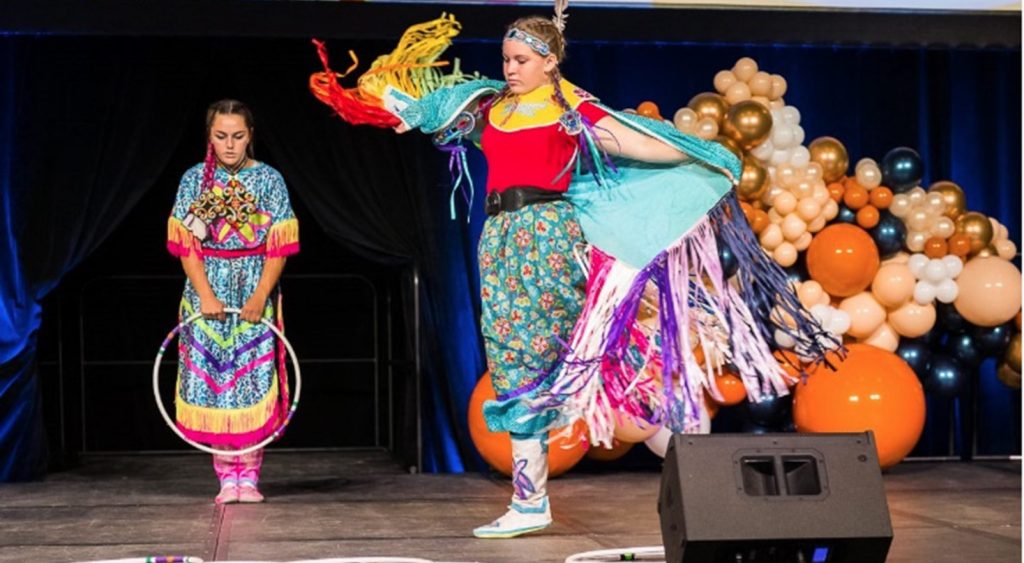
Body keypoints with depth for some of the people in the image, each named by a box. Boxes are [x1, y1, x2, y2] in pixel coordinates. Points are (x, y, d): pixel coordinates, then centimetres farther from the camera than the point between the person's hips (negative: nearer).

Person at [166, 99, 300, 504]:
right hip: (208, 292, 1)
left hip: (254, 293, -1)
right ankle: (226, 477, 6)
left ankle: (249, 475, 4)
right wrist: (206, 295, -12)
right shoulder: (194, 179, 3)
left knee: (253, 383, -3)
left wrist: (260, 296, -13)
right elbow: (186, 246, 0)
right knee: (212, 381, -1)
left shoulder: (269, 179, 1)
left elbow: (278, 247, -2)